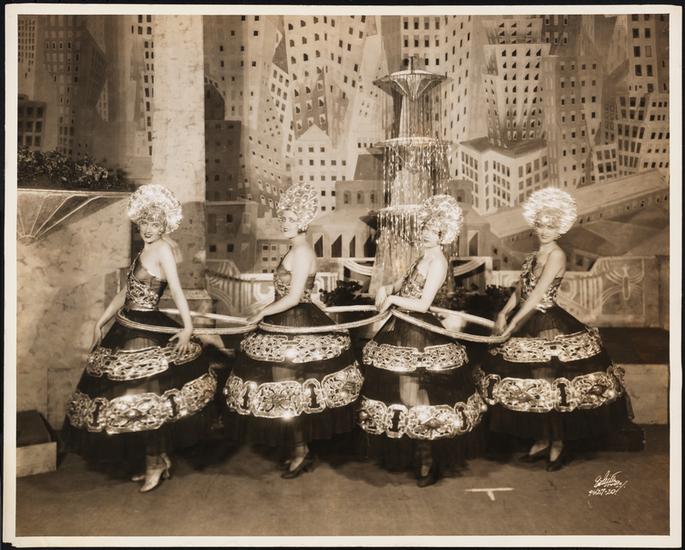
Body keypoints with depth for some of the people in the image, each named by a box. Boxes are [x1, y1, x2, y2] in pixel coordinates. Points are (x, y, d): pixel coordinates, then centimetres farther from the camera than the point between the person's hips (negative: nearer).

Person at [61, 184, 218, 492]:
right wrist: (101, 322, 19)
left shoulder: (163, 249, -11)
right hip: (127, 329, 9)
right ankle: (160, 460, 28)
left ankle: (155, 464, 16)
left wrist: (187, 327, -30)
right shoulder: (144, 250, 13)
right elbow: (126, 292, 19)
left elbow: (177, 290, -21)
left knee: (146, 399, -2)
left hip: (148, 334, -9)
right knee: (138, 398, 15)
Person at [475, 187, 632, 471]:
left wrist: (514, 322, -21)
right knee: (533, 385, 12)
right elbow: (520, 290, 10)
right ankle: (542, 440, 26)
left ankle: (558, 444, 15)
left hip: (549, 326, -7)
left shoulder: (557, 255, -12)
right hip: (529, 325, 8)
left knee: (548, 384, -2)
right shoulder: (534, 256, 12)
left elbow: (538, 293, -19)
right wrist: (503, 313, -5)